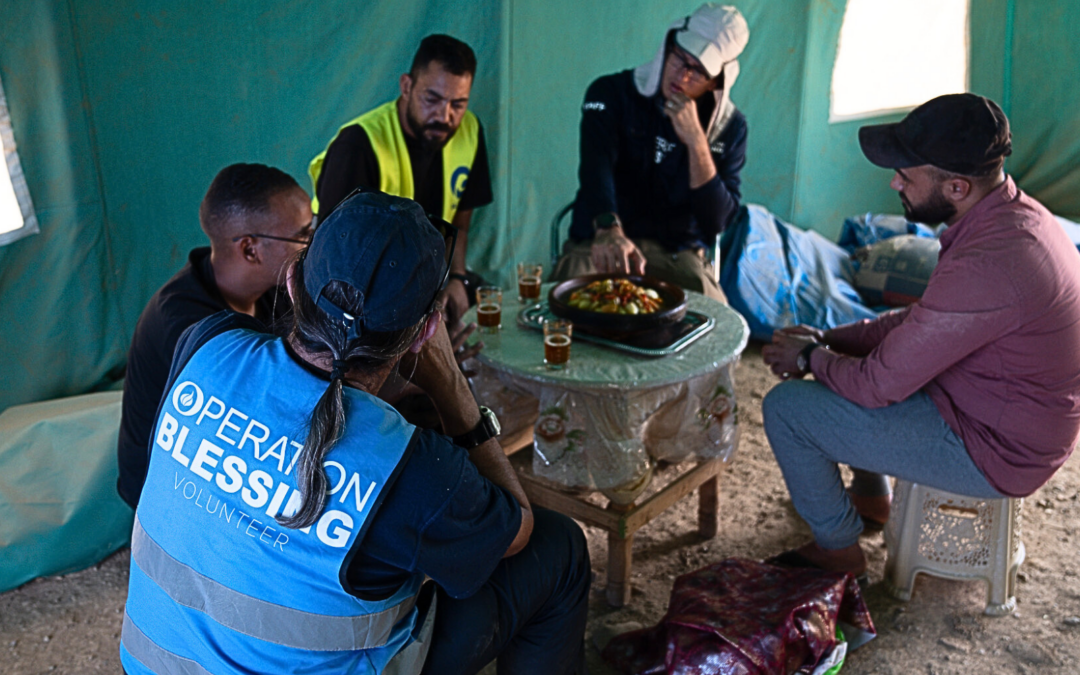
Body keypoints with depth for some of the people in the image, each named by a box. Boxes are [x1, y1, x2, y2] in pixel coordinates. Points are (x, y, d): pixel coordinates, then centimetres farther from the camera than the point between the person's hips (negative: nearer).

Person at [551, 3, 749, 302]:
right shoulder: (612, 93, -5)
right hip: (598, 243, -1)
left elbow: (717, 221, -8)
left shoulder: (730, 127, 0)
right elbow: (596, 167, -25)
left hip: (677, 255, 2)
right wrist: (608, 229, -46)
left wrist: (696, 140, -19)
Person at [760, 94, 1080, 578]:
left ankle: (838, 550, 11)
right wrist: (829, 339, 1)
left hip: (993, 449, -10)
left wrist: (809, 359, -6)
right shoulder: (1015, 212, -2)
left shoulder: (986, 266, -35)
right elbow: (922, 319, 9)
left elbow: (880, 384, -26)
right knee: (841, 359, 23)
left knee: (785, 407, -11)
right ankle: (871, 497, 37)